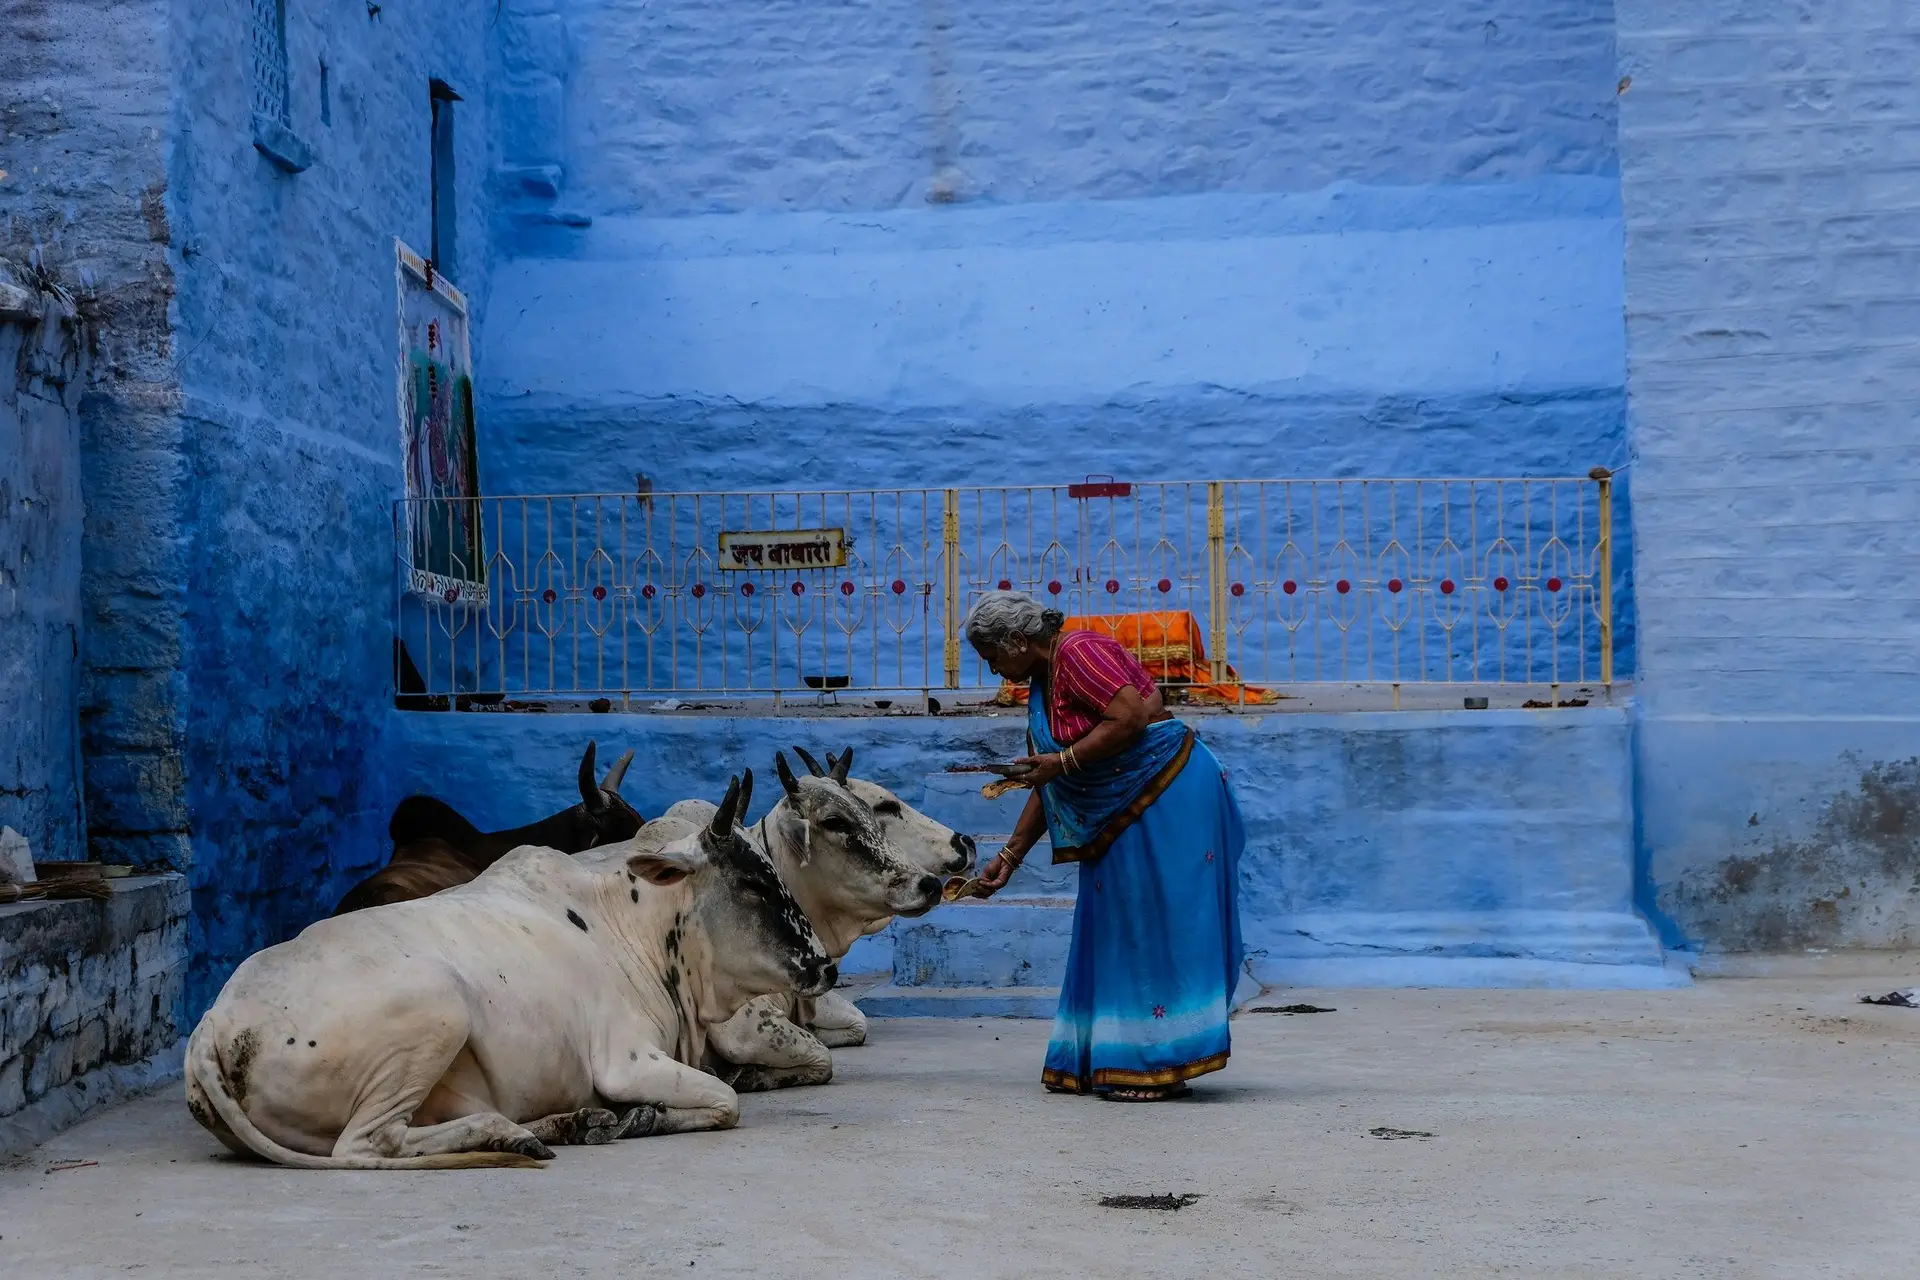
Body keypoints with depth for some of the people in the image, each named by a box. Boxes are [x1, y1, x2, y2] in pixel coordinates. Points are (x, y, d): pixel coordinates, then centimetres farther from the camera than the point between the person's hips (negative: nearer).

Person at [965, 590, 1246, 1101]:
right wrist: (1010, 856, 18)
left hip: (1166, 798, -10)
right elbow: (1046, 787, 19)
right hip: (1121, 819, 10)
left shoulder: (1079, 651, -13)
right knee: (1121, 934, 11)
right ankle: (1117, 1062, 16)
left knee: (1159, 925, -8)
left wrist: (1064, 761, -18)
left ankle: (1163, 1066, -5)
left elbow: (1131, 716, -25)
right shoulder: (1042, 684, 15)